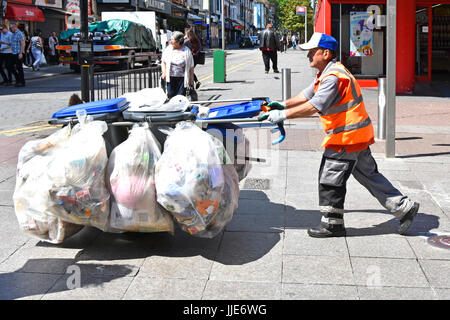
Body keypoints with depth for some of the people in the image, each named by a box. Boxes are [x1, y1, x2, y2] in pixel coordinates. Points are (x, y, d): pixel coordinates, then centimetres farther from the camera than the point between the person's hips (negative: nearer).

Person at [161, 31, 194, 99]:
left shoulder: (186, 51, -2)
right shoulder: (168, 49, 5)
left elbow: (191, 67, 3)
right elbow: (163, 61, 17)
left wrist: (191, 79, 2)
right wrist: (164, 72, 2)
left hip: (182, 78, -2)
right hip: (170, 78, 2)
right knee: (170, 95, 0)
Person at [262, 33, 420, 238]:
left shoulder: (334, 77, -22)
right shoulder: (327, 73, 12)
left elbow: (313, 107, -28)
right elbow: (308, 94, 21)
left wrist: (283, 115, -25)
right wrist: (283, 104, 14)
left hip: (347, 137, -10)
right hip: (356, 136, 10)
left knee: (330, 179, 0)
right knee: (368, 174, 17)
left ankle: (332, 224, 14)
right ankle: (404, 207, 21)